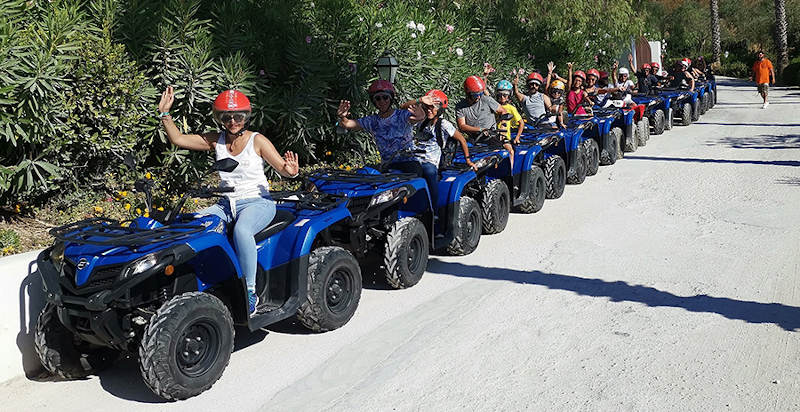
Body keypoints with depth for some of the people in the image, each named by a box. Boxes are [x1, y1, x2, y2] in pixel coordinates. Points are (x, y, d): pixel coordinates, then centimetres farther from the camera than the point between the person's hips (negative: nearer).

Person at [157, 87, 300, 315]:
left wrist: (291, 170, -30)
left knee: (241, 230, -36)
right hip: (227, 204, 5)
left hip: (257, 203, -5)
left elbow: (284, 170, -7)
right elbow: (178, 139, 9)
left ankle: (250, 291, -25)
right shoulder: (216, 140, 7)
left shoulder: (257, 140, -5)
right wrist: (164, 113, 0)